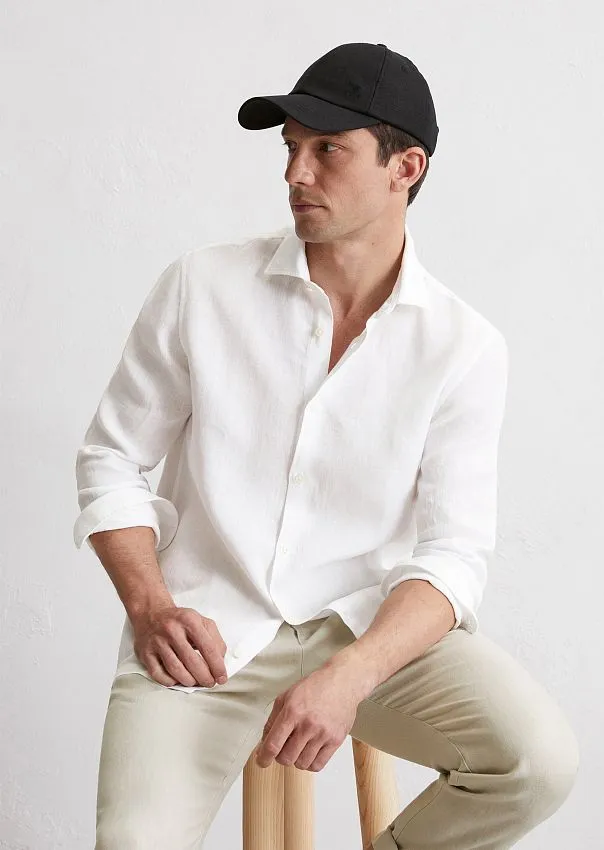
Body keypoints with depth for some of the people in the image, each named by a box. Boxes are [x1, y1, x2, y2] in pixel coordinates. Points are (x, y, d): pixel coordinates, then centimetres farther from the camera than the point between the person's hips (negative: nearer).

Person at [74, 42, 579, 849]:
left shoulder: (466, 346, -4)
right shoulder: (200, 286, -4)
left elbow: (454, 554, -8)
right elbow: (111, 461, 5)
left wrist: (350, 676, -25)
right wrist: (150, 608, -12)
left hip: (372, 627, 1)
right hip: (205, 635, -1)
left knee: (541, 759, -21)